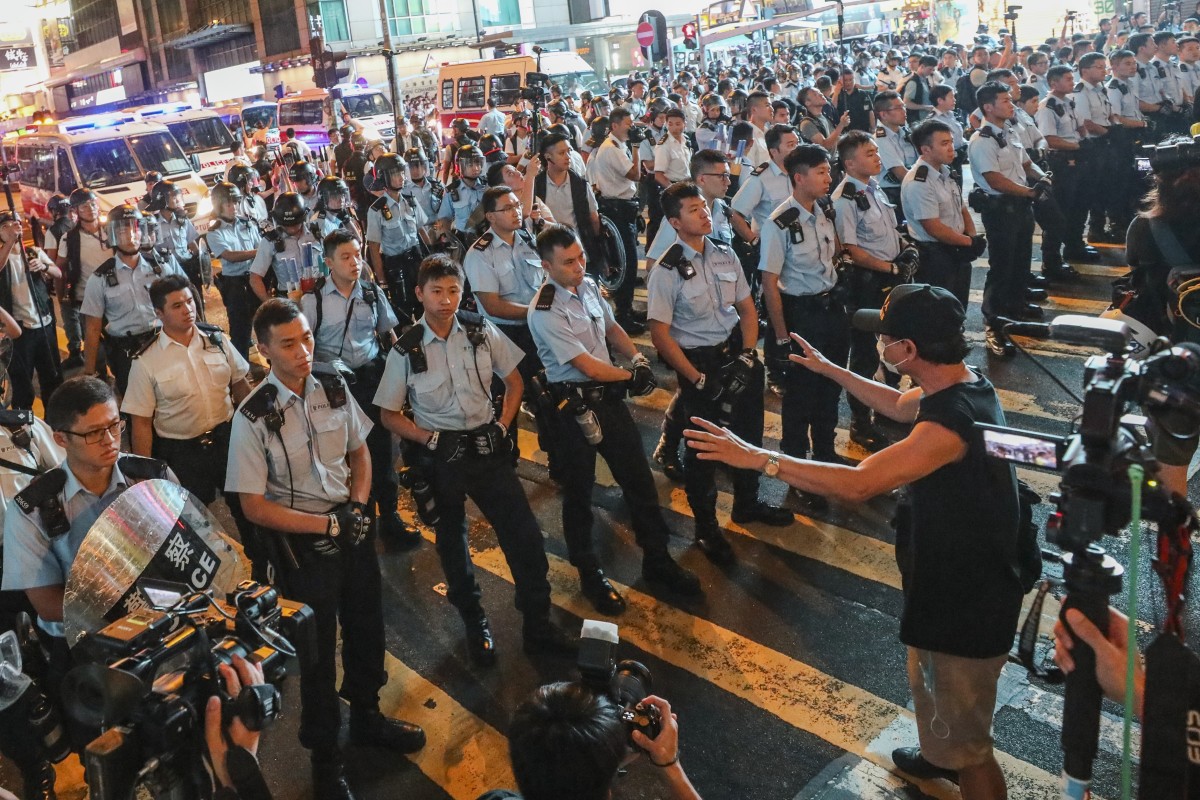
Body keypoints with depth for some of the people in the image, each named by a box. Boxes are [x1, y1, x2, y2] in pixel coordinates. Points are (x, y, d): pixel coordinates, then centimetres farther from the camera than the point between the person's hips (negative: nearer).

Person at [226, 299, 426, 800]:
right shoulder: (253, 417, -19)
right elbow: (254, 506, -15)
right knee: (317, 647, 11)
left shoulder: (334, 388, -6)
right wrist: (327, 526, -19)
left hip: (353, 526, 5)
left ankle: (366, 716, 50)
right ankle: (325, 758, 36)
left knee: (366, 625, 21)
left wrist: (357, 507, -9)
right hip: (300, 541, -4)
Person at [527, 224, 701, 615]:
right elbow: (589, 366, -21)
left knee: (639, 478, 14)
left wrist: (636, 356, -2)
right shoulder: (545, 312, -22)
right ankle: (590, 575, 29)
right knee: (579, 492, 10)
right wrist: (632, 376, -7)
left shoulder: (589, 285, 2)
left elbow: (612, 328, 17)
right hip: (573, 407, -7)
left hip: (609, 396, 7)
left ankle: (657, 560, 31)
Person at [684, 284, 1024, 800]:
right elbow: (900, 405, 16)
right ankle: (944, 757, 62)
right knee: (932, 687, 35)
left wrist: (757, 458, -34)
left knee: (964, 742, 10)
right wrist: (828, 369, 21)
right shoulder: (966, 382, -4)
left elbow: (857, 484, -40)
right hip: (963, 582, 11)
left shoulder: (951, 422, -35)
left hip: (965, 607, -10)